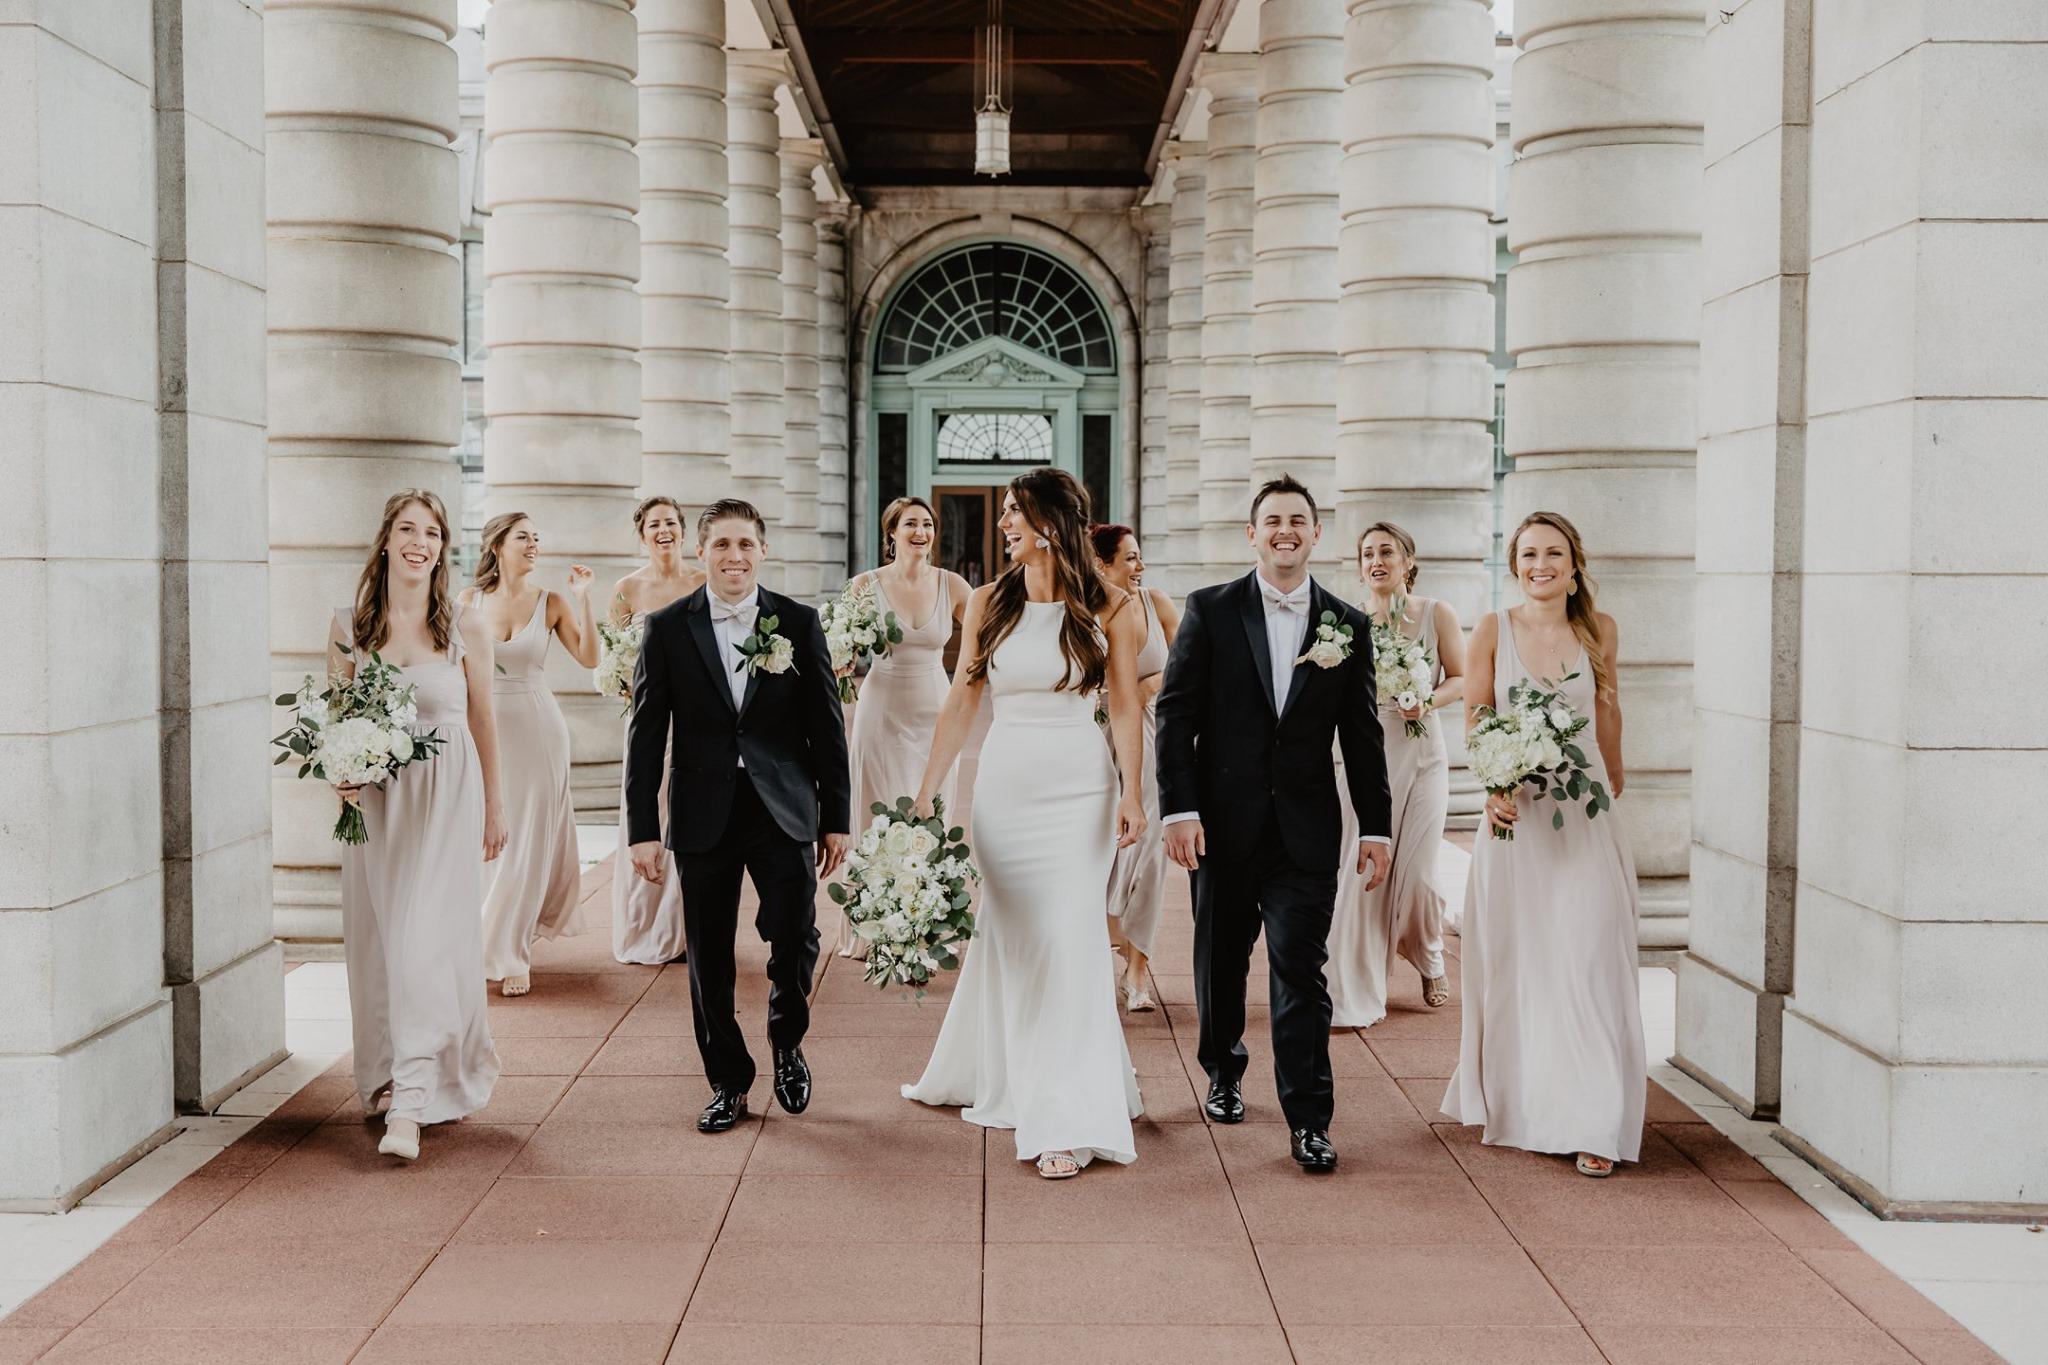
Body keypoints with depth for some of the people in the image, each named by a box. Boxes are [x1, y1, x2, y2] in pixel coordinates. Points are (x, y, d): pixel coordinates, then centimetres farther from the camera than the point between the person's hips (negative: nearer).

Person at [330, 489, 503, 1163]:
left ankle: (410, 1104, -9)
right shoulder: (349, 626, 3)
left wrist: (494, 807, 12)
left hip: (447, 799, -2)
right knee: (376, 942, 8)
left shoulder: (466, 628, -1)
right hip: (373, 799, 2)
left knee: (428, 940, -9)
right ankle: (385, 1075, 26)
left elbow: (482, 722, 7)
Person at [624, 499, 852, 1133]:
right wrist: (644, 830, -3)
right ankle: (729, 1083, 23)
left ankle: (786, 1043, 24)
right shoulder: (667, 628, 1)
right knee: (709, 961, 7)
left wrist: (836, 818, 3)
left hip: (784, 812, 0)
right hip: (704, 817, 0)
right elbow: (646, 737, 1)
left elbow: (826, 726, 5)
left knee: (795, 939, -6)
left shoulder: (799, 622, 3)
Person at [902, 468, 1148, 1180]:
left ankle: (1067, 1120, 1)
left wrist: (1131, 793, -12)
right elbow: (961, 701, 6)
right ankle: (979, 1075, 29)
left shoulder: (1107, 609, -2)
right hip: (1003, 782, 2)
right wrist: (925, 792, 3)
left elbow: (1125, 707, -1)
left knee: (1068, 938, -5)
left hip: (1079, 787, -2)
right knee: (1009, 937, 9)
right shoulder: (989, 602, 5)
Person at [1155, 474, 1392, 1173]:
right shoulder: (1211, 610, 0)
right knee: (1221, 960, 14)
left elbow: (1362, 736, 8)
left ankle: (1308, 1121, 0)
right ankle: (1224, 1074, 37)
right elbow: (1176, 714, -3)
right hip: (1225, 824, 0)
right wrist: (1179, 810, -10)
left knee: (1300, 970, -4)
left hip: (1307, 830, 0)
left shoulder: (1348, 625, 6)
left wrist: (1376, 828, 5)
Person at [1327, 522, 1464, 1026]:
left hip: (1421, 753, 0)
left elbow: (1460, 678, 6)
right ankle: (1355, 998, 1)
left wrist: (1428, 701, -13)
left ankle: (1432, 963, 31)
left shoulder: (1437, 615, 2)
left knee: (1417, 870, -1)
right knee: (1361, 871, -6)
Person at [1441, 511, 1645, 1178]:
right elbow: (1474, 722, 0)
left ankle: (1592, 1124, 2)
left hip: (1585, 814, 1)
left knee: (1586, 962, -4)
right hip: (1514, 811, 0)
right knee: (1516, 965, 6)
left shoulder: (1599, 630, 3)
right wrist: (1492, 786, -15)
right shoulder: (1493, 630, -1)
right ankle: (1524, 1109, 20)